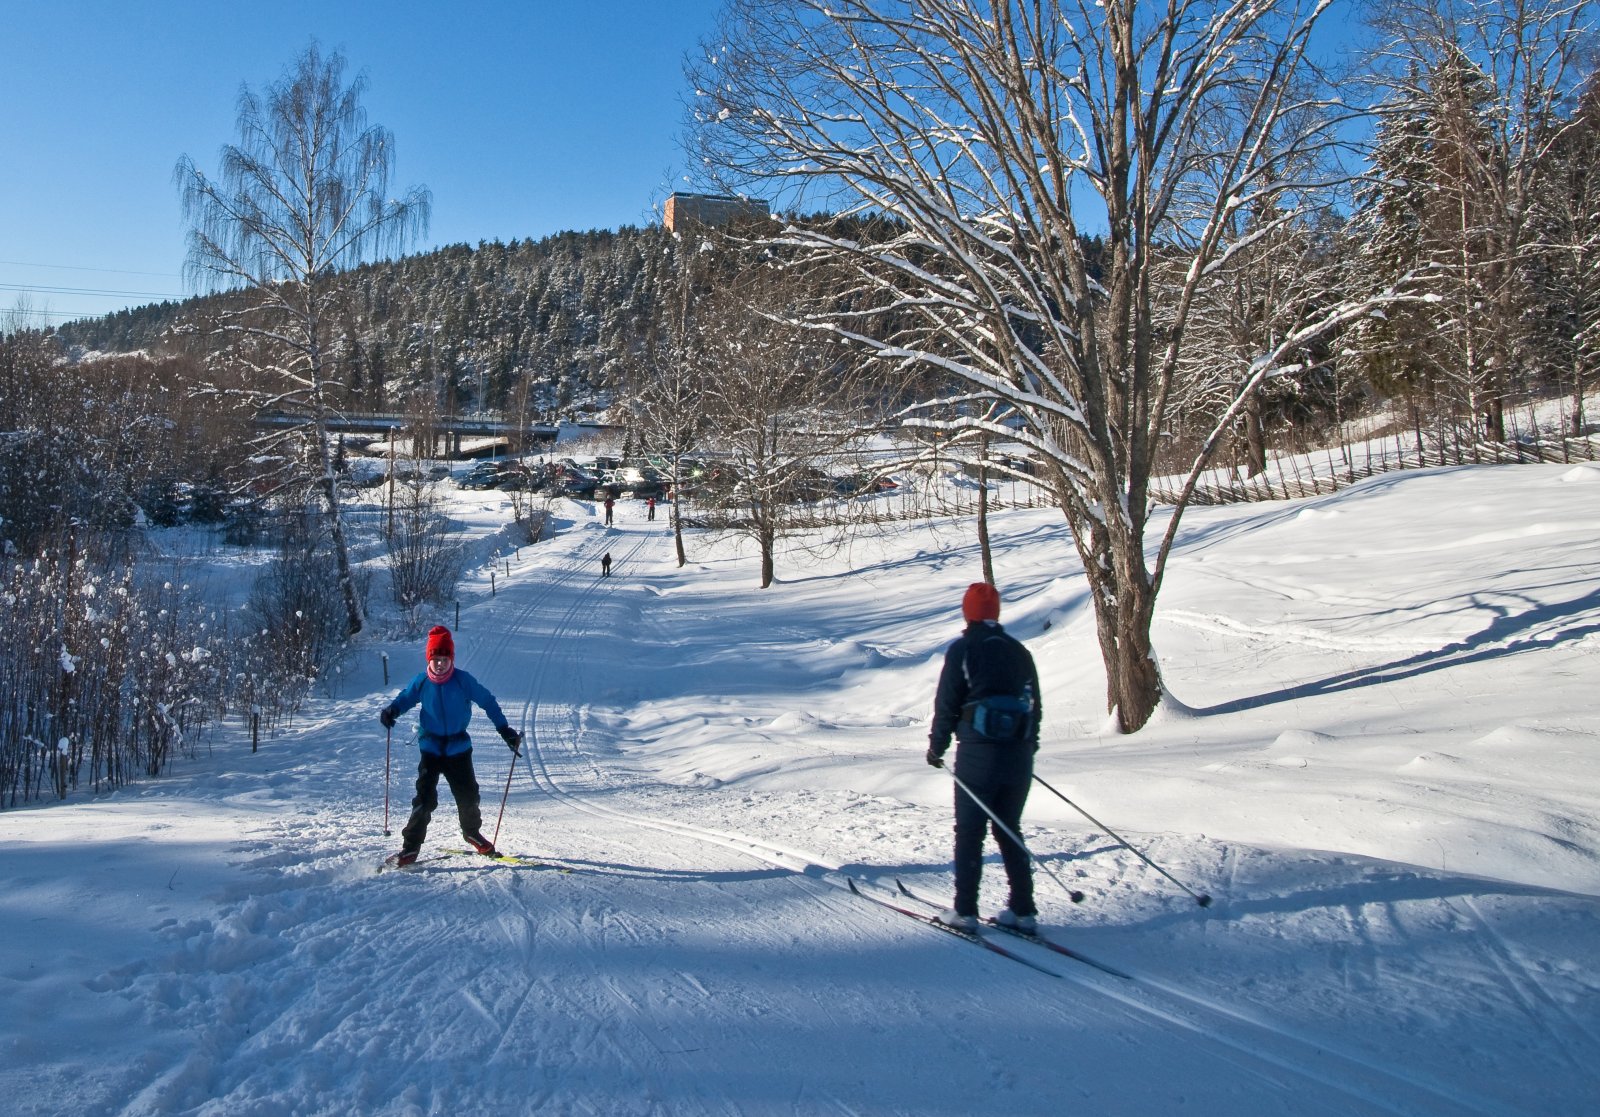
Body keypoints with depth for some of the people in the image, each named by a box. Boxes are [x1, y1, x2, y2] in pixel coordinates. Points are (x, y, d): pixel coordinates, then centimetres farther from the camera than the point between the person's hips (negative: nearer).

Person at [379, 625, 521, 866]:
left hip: (459, 748, 0)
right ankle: (410, 846, 0)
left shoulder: (463, 681, -9)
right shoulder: (421, 683, -5)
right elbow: (404, 699, 11)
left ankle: (472, 832, 33)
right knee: (425, 798, -9)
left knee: (468, 796, 5)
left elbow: (487, 701, -1)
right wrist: (391, 711, -12)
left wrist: (505, 730, -3)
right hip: (431, 748, 0)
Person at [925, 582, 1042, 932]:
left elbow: (947, 703, -4)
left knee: (969, 832, 4)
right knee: (1010, 830, 15)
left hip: (978, 751, -5)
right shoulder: (1019, 651, 11)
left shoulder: (962, 649, -4)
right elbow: (1035, 704, 15)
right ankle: (1023, 910, 14)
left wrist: (937, 746, 8)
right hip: (1019, 753, 5)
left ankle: (965, 911, 5)